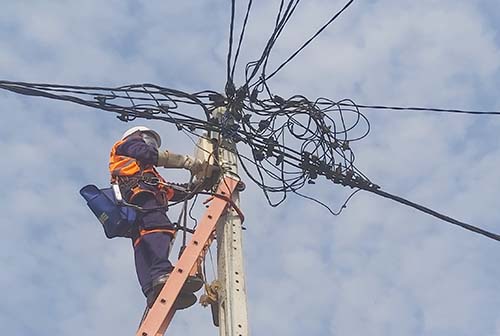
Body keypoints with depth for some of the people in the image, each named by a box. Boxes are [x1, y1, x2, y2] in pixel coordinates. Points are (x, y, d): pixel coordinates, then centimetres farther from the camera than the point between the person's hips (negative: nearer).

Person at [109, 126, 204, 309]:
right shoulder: (130, 142, 27)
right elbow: (151, 155, 4)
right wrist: (187, 161, 4)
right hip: (139, 189, -8)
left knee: (143, 243, -17)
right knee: (158, 227, -31)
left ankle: (152, 291, -38)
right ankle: (162, 273, -55)